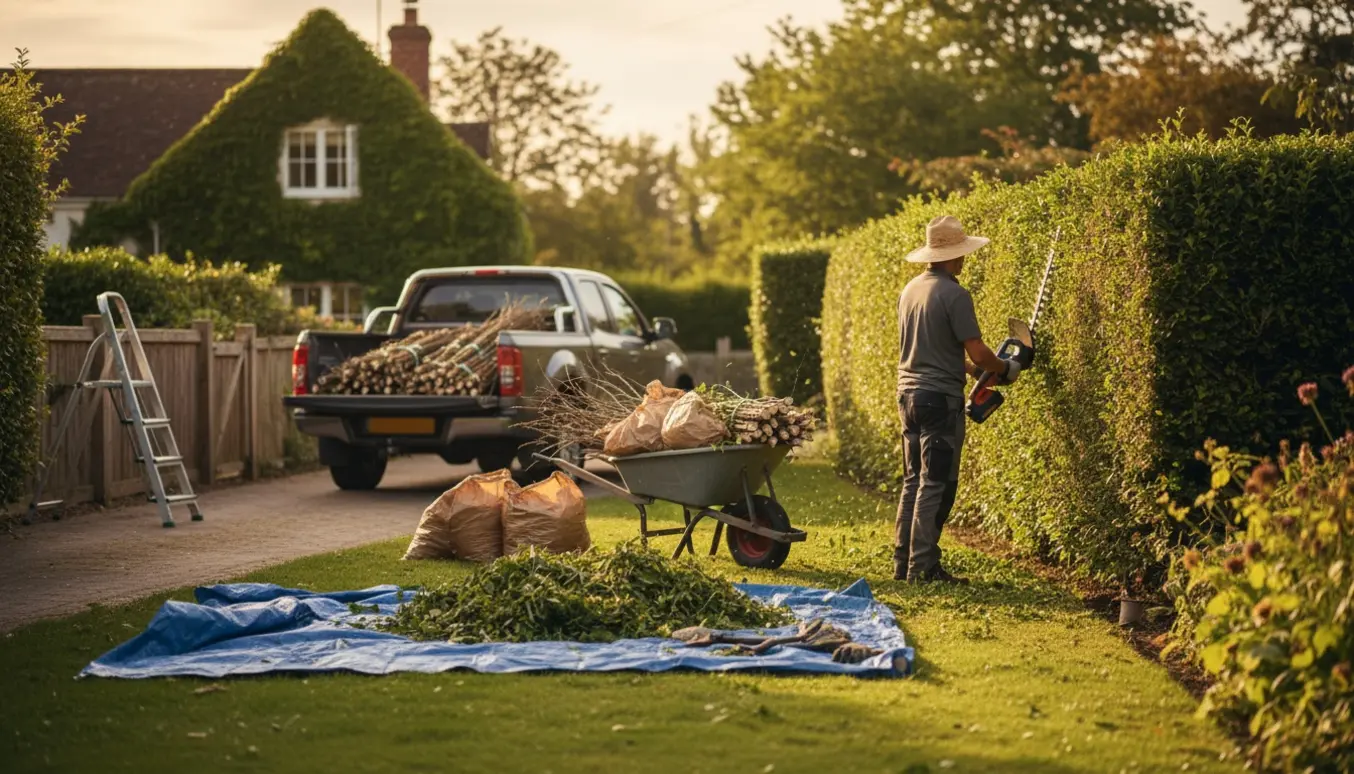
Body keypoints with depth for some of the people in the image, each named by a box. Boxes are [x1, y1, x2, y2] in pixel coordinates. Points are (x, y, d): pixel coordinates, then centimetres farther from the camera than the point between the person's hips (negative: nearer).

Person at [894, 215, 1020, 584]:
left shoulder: (911, 290, 11)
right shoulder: (954, 295, -14)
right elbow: (976, 352, -15)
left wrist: (972, 370, 23)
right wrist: (1006, 369, 4)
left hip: (909, 392, 8)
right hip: (940, 398, -8)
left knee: (914, 480, 13)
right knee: (936, 485, -4)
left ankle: (903, 561, 15)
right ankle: (923, 566, -4)